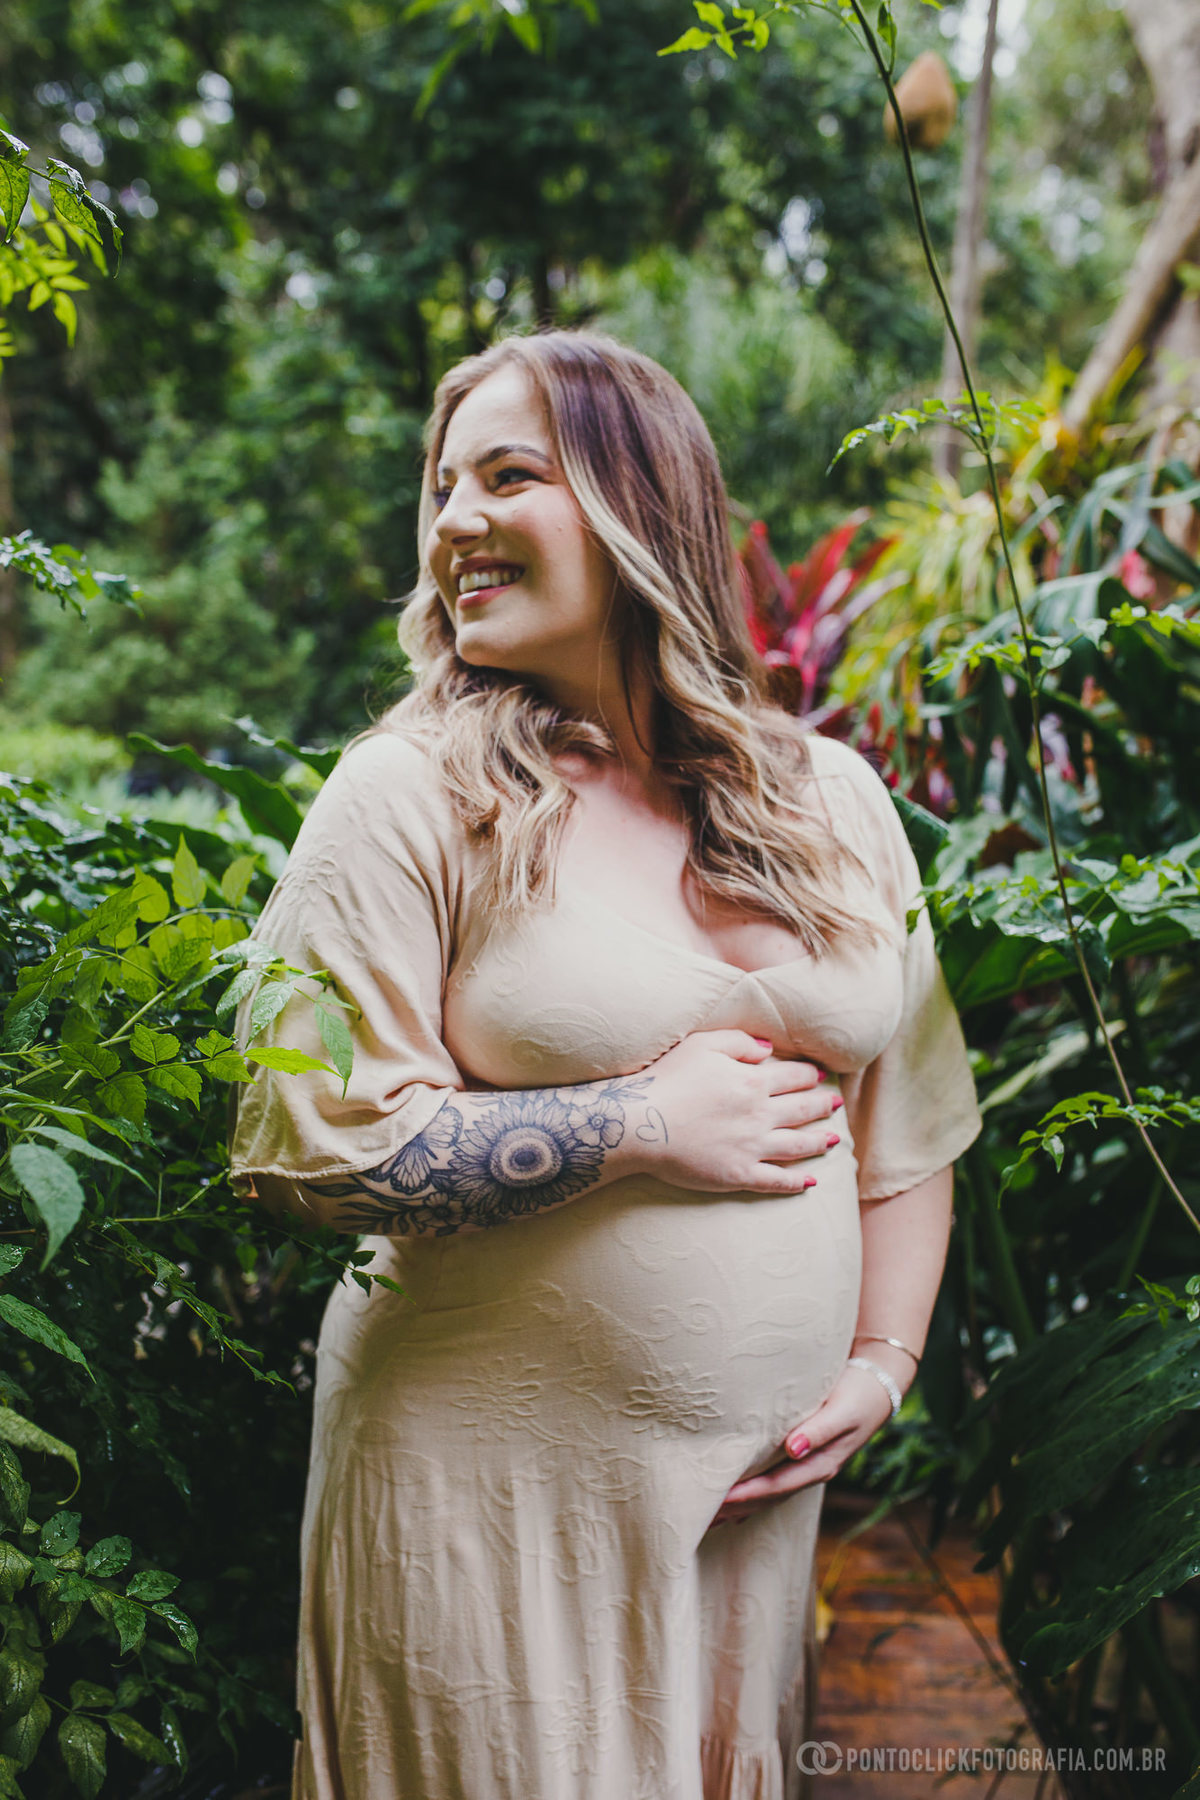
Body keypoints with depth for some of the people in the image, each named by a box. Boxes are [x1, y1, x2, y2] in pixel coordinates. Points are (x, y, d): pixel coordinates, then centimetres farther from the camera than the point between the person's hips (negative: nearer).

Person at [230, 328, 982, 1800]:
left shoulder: (834, 798, 3)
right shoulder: (408, 795, -10)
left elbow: (910, 1119, 10)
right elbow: (301, 1143, -16)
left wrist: (881, 1363, 1)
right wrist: (644, 1122, -17)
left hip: (759, 1479, 4)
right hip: (487, 1475, -3)